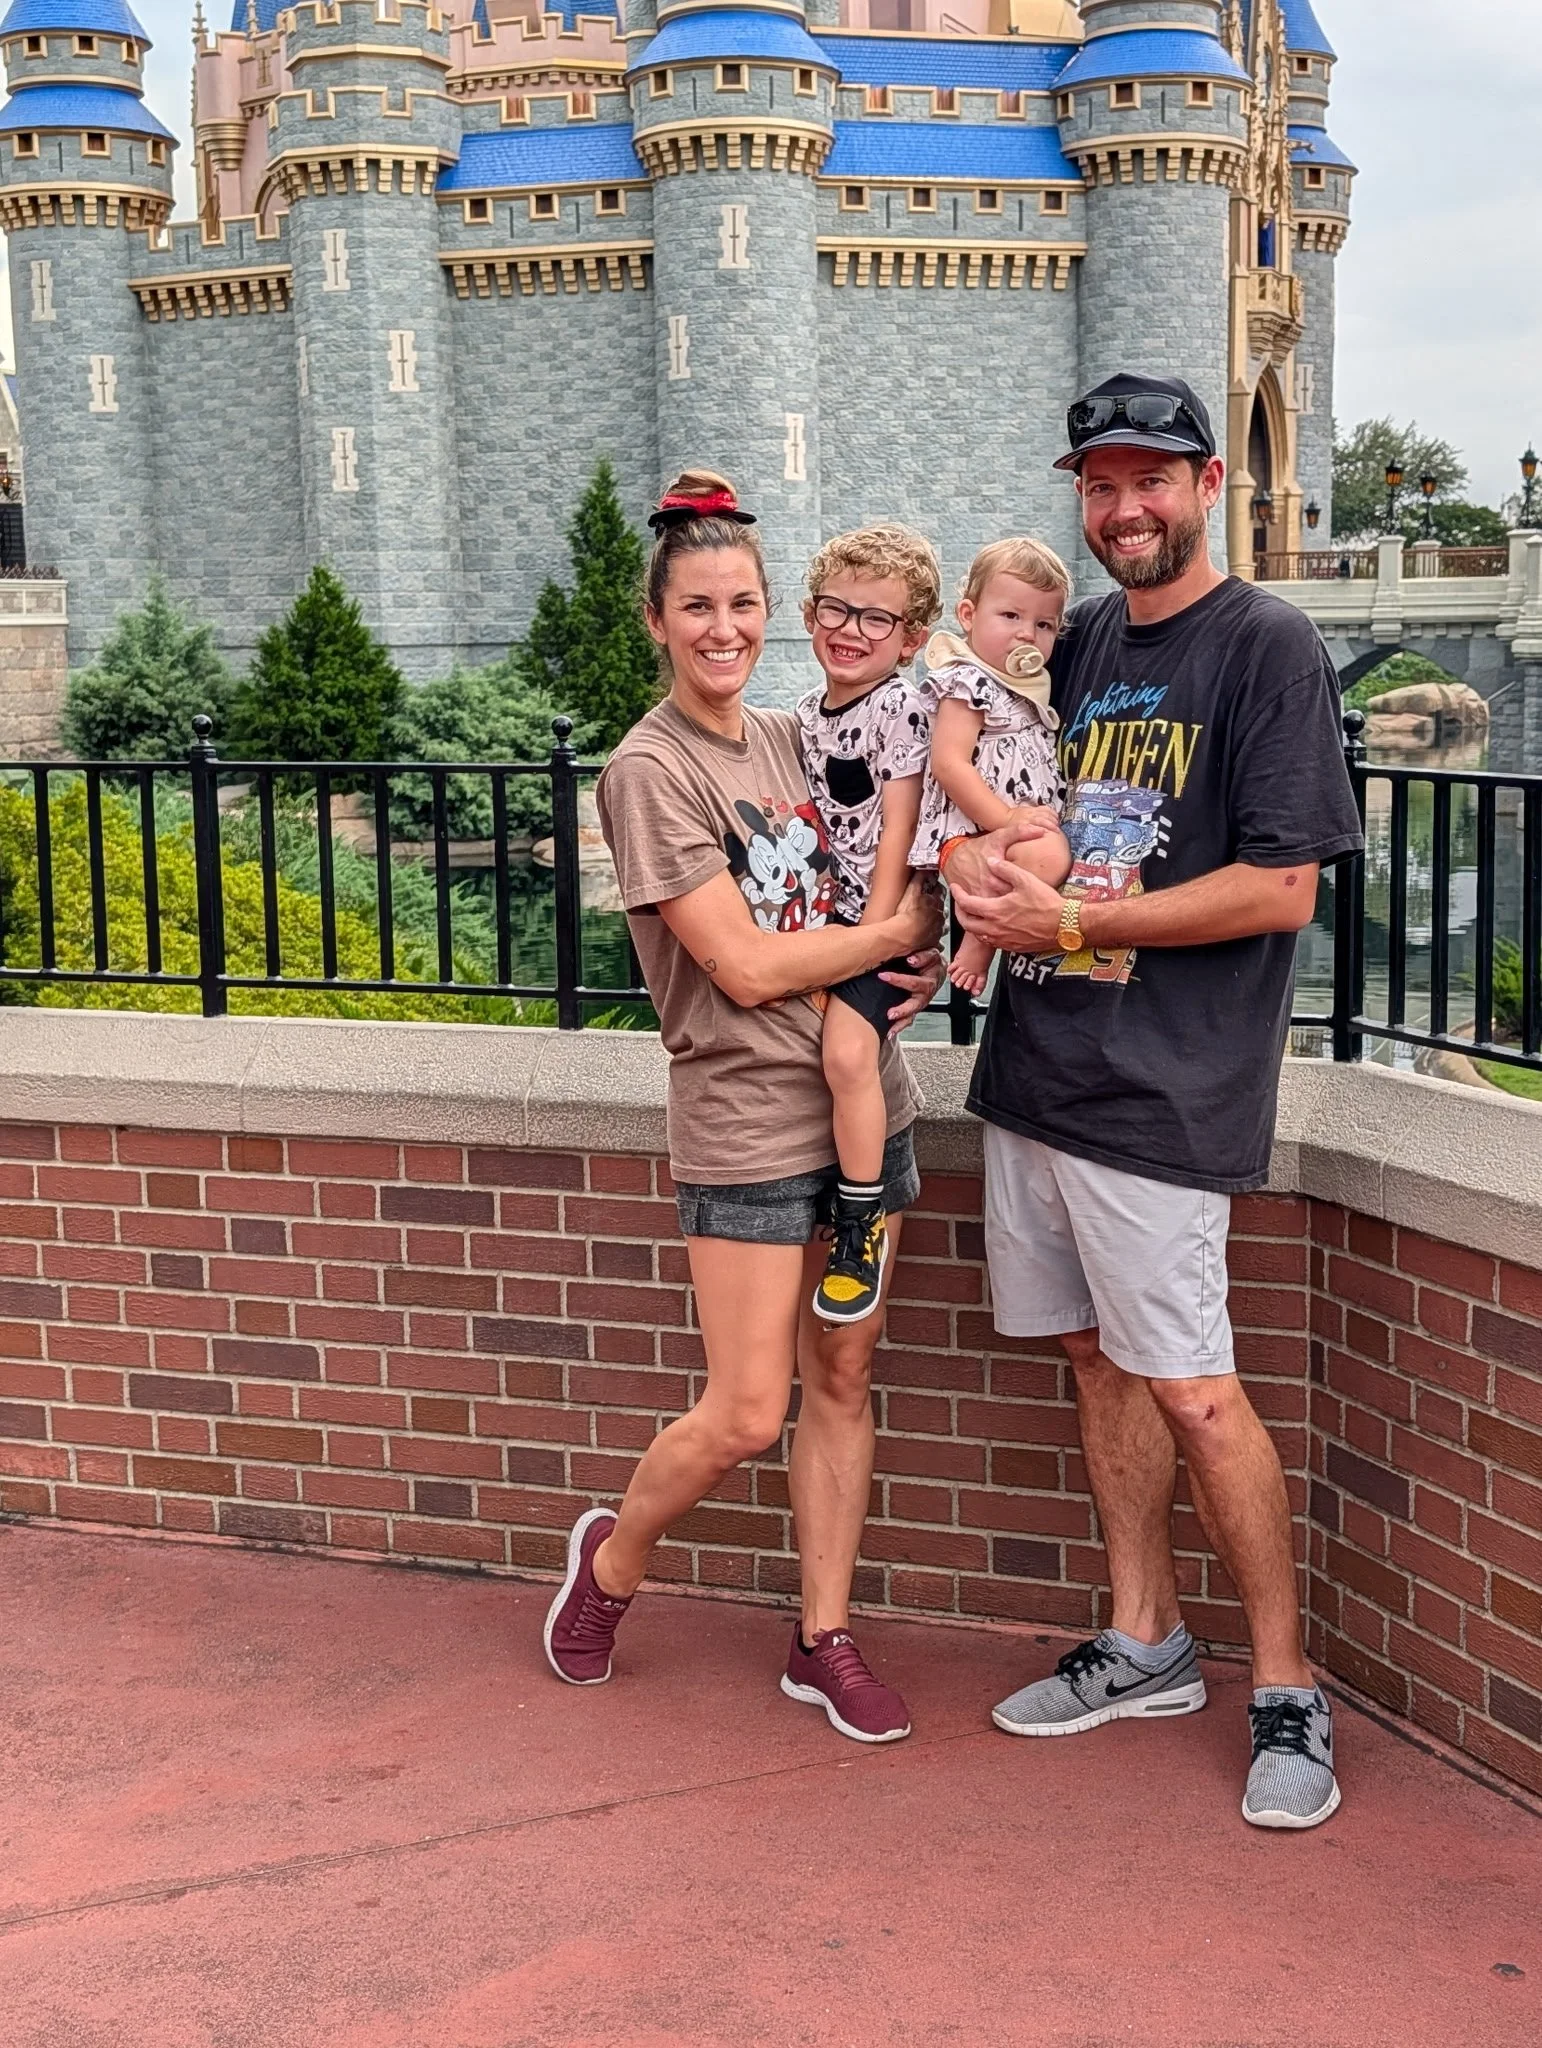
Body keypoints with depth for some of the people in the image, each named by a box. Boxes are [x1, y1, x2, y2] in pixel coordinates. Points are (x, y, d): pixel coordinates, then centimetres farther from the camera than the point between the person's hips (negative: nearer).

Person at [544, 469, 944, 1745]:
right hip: (749, 1121, -6)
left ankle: (826, 1640, 23)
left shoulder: (789, 737, 9)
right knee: (746, 1416, -2)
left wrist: (924, 958, -2)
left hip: (866, 1097, 6)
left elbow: (866, 894, 19)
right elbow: (748, 968, -16)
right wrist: (903, 932, -9)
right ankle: (612, 1559, 25)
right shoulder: (652, 769, -11)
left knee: (842, 1382, 11)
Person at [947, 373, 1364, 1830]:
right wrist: (978, 858, 4)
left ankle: (1288, 1693, 9)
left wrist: (1067, 919, -14)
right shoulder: (1079, 645, 14)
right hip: (1036, 1068, 7)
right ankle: (1143, 1643, 27)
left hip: (1159, 1092, -7)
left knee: (1190, 1391, -6)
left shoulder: (1268, 649, -8)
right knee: (1096, 1355, 13)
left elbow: (1280, 890, -15)